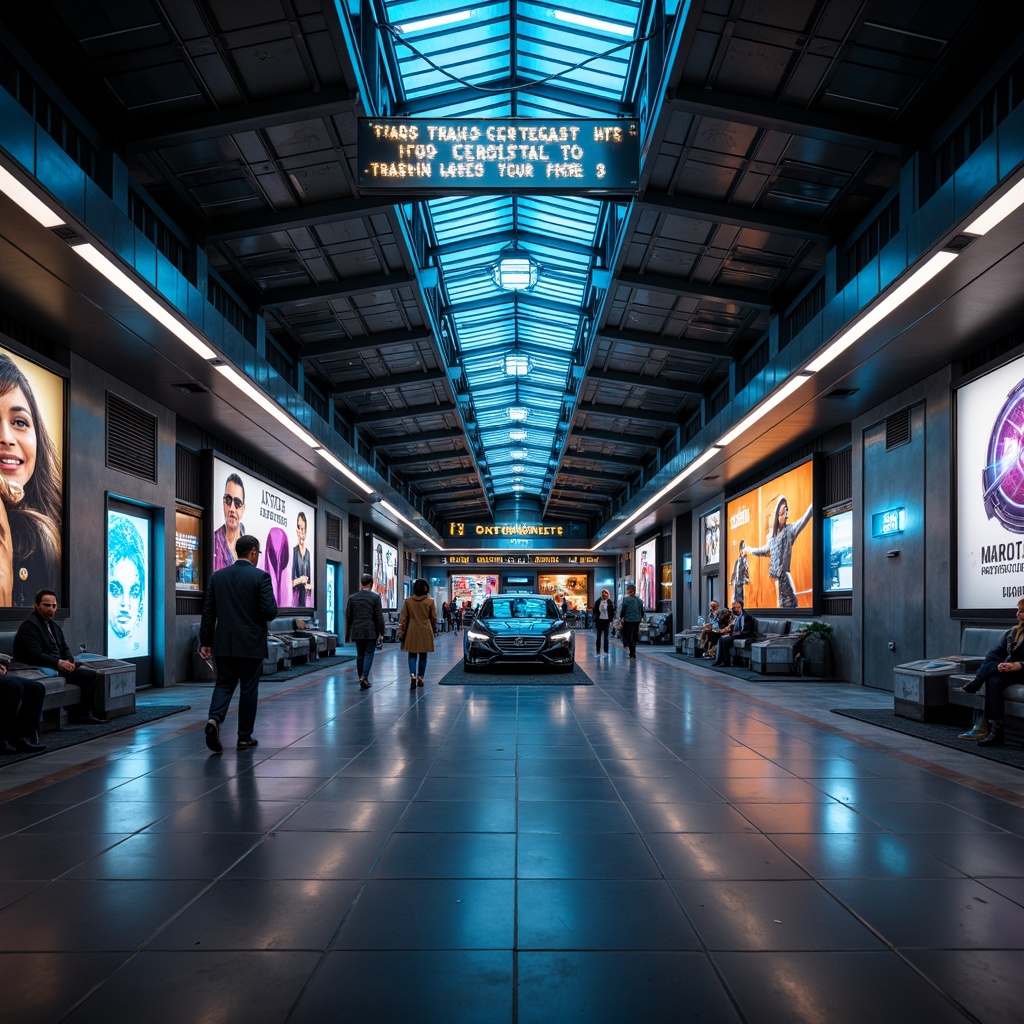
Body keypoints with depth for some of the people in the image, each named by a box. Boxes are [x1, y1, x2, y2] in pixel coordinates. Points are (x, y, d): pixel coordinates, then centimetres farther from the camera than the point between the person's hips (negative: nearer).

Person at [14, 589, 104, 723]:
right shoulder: (30, 626, -12)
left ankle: (89, 712, 3)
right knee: (91, 675, -17)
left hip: (59, 664, 9)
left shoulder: (54, 626, 17)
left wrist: (69, 661, -3)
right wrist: (59, 663, -24)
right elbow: (35, 656, -21)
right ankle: (85, 714, -5)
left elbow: (65, 648, 19)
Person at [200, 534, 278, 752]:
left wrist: (205, 642, 11)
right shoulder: (261, 576, -10)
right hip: (251, 644, -3)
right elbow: (270, 611, -15)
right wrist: (271, 604, 7)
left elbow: (208, 612, 5)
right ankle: (245, 737, 13)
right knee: (249, 689, 7)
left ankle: (214, 719, -13)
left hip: (224, 644, 4)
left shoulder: (217, 576, 4)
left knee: (223, 685, 13)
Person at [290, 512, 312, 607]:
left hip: (306, 597, 4)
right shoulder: (293, 551, -3)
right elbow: (291, 582, -7)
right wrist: (300, 580, -21)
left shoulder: (308, 553, 11)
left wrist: (309, 586, -4)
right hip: (296, 597, -4)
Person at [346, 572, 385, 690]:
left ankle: (362, 679, 14)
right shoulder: (375, 597, -6)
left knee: (360, 655, 10)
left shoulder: (352, 597, 3)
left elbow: (348, 617, 7)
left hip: (357, 631, 3)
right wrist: (381, 633, -1)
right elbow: (379, 616, -7)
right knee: (369, 654, 1)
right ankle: (364, 677, -14)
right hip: (371, 631, -3)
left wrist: (348, 633, 15)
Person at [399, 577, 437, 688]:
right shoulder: (430, 601, -5)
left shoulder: (408, 601, -4)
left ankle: (412, 675, -15)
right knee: (423, 655, 11)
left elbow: (403, 618, -2)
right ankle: (420, 678, 15)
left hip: (412, 632, 0)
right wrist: (433, 629, 21)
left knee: (412, 655, 5)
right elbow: (434, 618, 4)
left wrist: (401, 633, 4)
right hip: (425, 632, 0)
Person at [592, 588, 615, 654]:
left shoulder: (610, 602, 0)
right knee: (598, 636, 8)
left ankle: (606, 651, 5)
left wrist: (611, 619, -7)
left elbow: (613, 611, 0)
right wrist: (595, 619, -3)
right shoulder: (598, 602, 4)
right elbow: (595, 611, 6)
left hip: (606, 621, -2)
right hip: (599, 620, 2)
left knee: (606, 637, 2)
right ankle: (598, 651, 14)